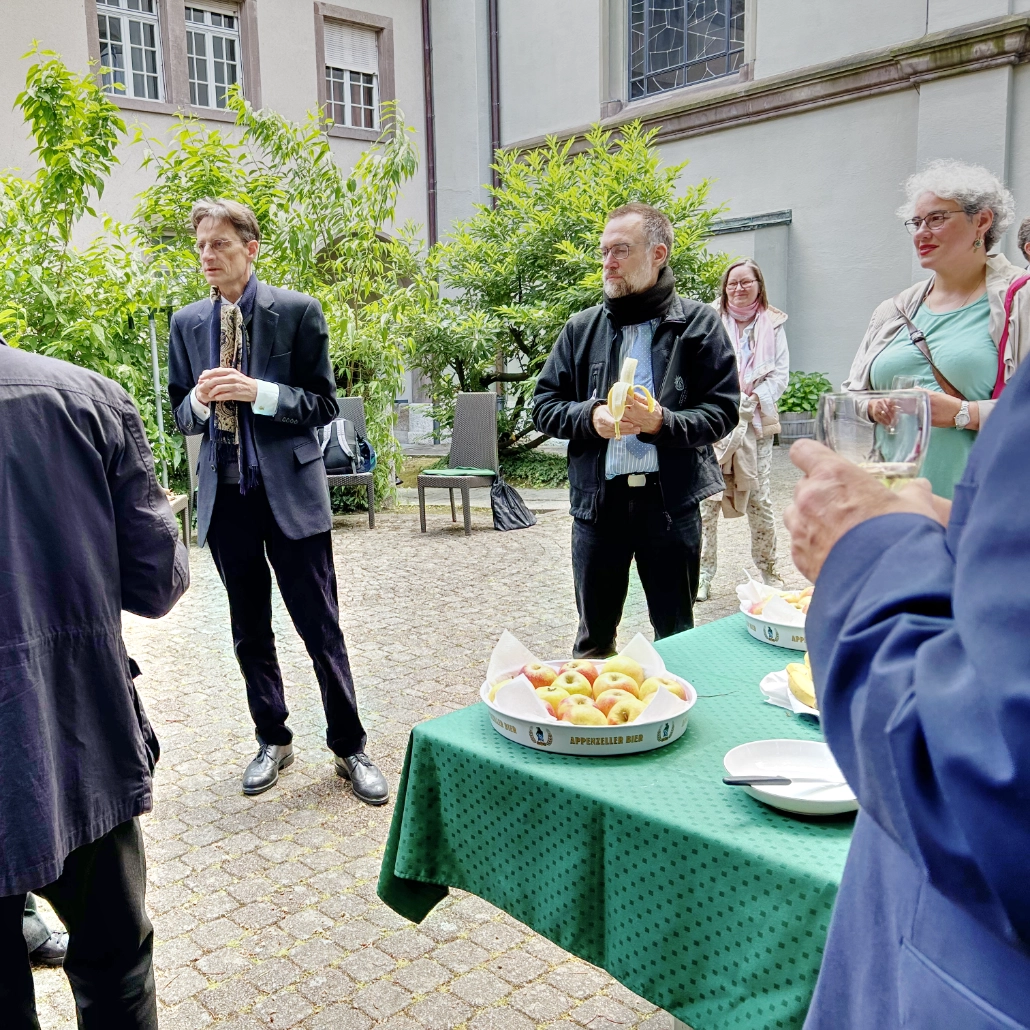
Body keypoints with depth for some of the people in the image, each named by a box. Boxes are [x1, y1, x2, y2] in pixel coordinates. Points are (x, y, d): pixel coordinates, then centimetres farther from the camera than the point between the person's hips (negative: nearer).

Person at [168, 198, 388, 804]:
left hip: (291, 490, -4)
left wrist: (256, 392, -18)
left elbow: (323, 404, -4)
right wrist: (201, 400, -10)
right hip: (225, 496, 4)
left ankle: (349, 746, 16)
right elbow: (182, 416, 13)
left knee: (321, 627, 1)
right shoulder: (186, 324, 9)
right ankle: (273, 740, 30)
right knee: (250, 631, 13)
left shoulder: (298, 311, -3)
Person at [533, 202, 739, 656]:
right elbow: (543, 405, 8)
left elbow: (723, 409, -4)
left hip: (670, 498, -2)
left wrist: (662, 423, -21)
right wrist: (589, 417, -12)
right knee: (594, 636, 15)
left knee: (676, 635, 13)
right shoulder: (582, 328, 8)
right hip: (598, 499, 2)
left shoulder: (698, 323, 0)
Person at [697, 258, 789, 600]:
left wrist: (754, 399, -10)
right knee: (708, 498, -5)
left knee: (759, 500, 4)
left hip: (756, 422, 1)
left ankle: (767, 569, 19)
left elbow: (780, 374, 6)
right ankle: (703, 573, 5)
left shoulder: (772, 324, 10)